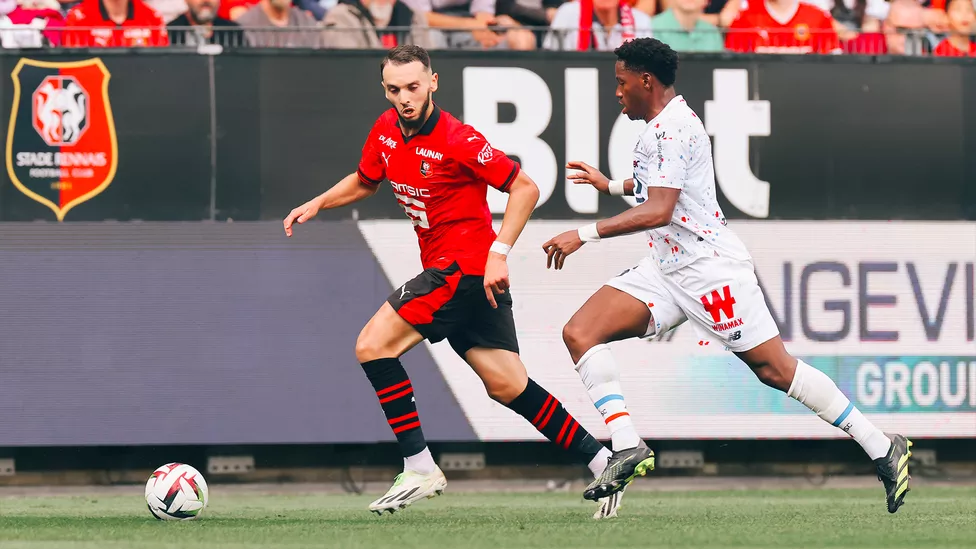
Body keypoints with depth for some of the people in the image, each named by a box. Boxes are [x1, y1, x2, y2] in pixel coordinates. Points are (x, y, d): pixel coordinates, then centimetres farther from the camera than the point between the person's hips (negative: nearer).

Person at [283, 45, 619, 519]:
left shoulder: (457, 141, -18)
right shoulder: (386, 130, 7)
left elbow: (524, 188, -15)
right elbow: (364, 181, 27)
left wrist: (499, 253, -21)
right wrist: (317, 204, 13)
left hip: (464, 268, -8)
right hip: (445, 270, 8)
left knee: (373, 345, -12)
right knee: (507, 386, 7)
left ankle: (419, 468, -9)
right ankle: (601, 459, 11)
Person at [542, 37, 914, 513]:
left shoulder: (671, 130, -17)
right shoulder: (663, 125, 14)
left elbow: (658, 211, -27)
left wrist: (585, 234, -27)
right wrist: (611, 185, 40)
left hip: (709, 267, -10)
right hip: (666, 269, 10)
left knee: (774, 369, -6)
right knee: (579, 333, -6)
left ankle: (882, 448, 4)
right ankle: (627, 447, -15)